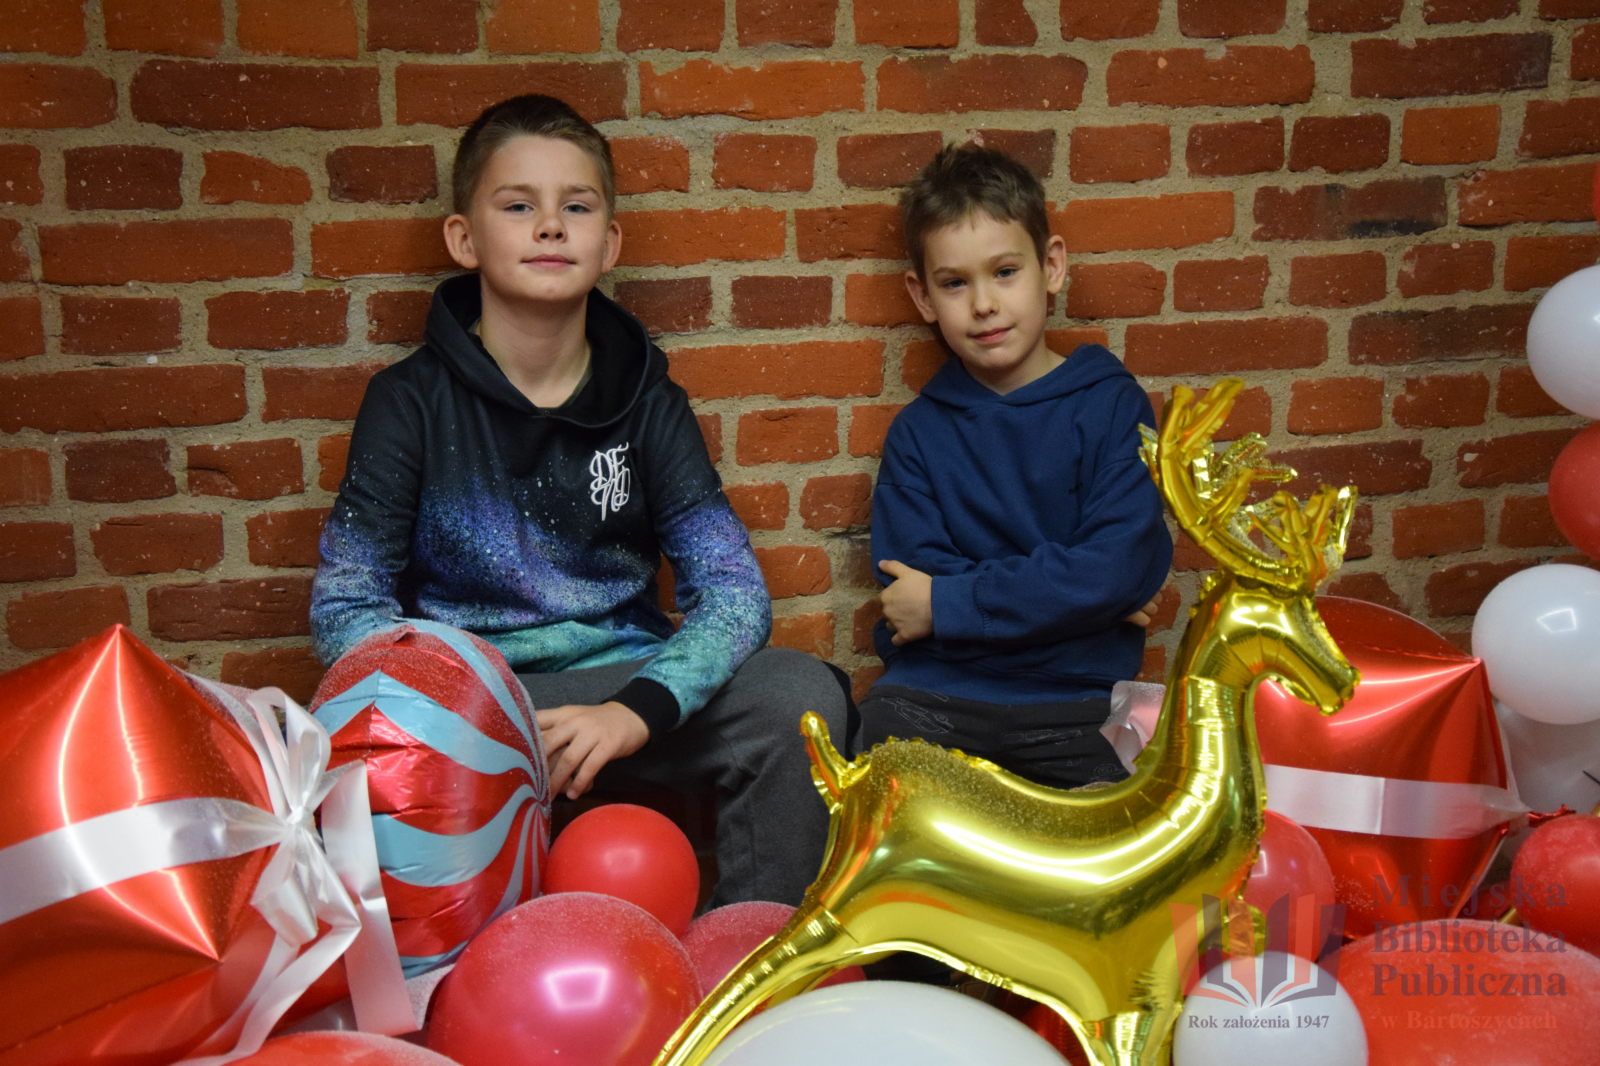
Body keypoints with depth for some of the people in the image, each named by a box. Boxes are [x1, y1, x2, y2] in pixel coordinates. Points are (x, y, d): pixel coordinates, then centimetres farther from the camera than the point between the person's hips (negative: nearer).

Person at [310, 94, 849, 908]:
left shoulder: (644, 401, 4)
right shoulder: (413, 400, 0)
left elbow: (734, 591, -4)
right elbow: (344, 606, -4)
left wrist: (637, 710, -23)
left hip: (624, 685, 2)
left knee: (802, 695, -24)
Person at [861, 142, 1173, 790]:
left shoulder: (1110, 402, 4)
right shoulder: (918, 431, 10)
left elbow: (1124, 565, -9)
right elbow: (909, 580, -3)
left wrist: (947, 603, -8)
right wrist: (1069, 593, -9)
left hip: (1074, 695, -1)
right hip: (934, 691, 1)